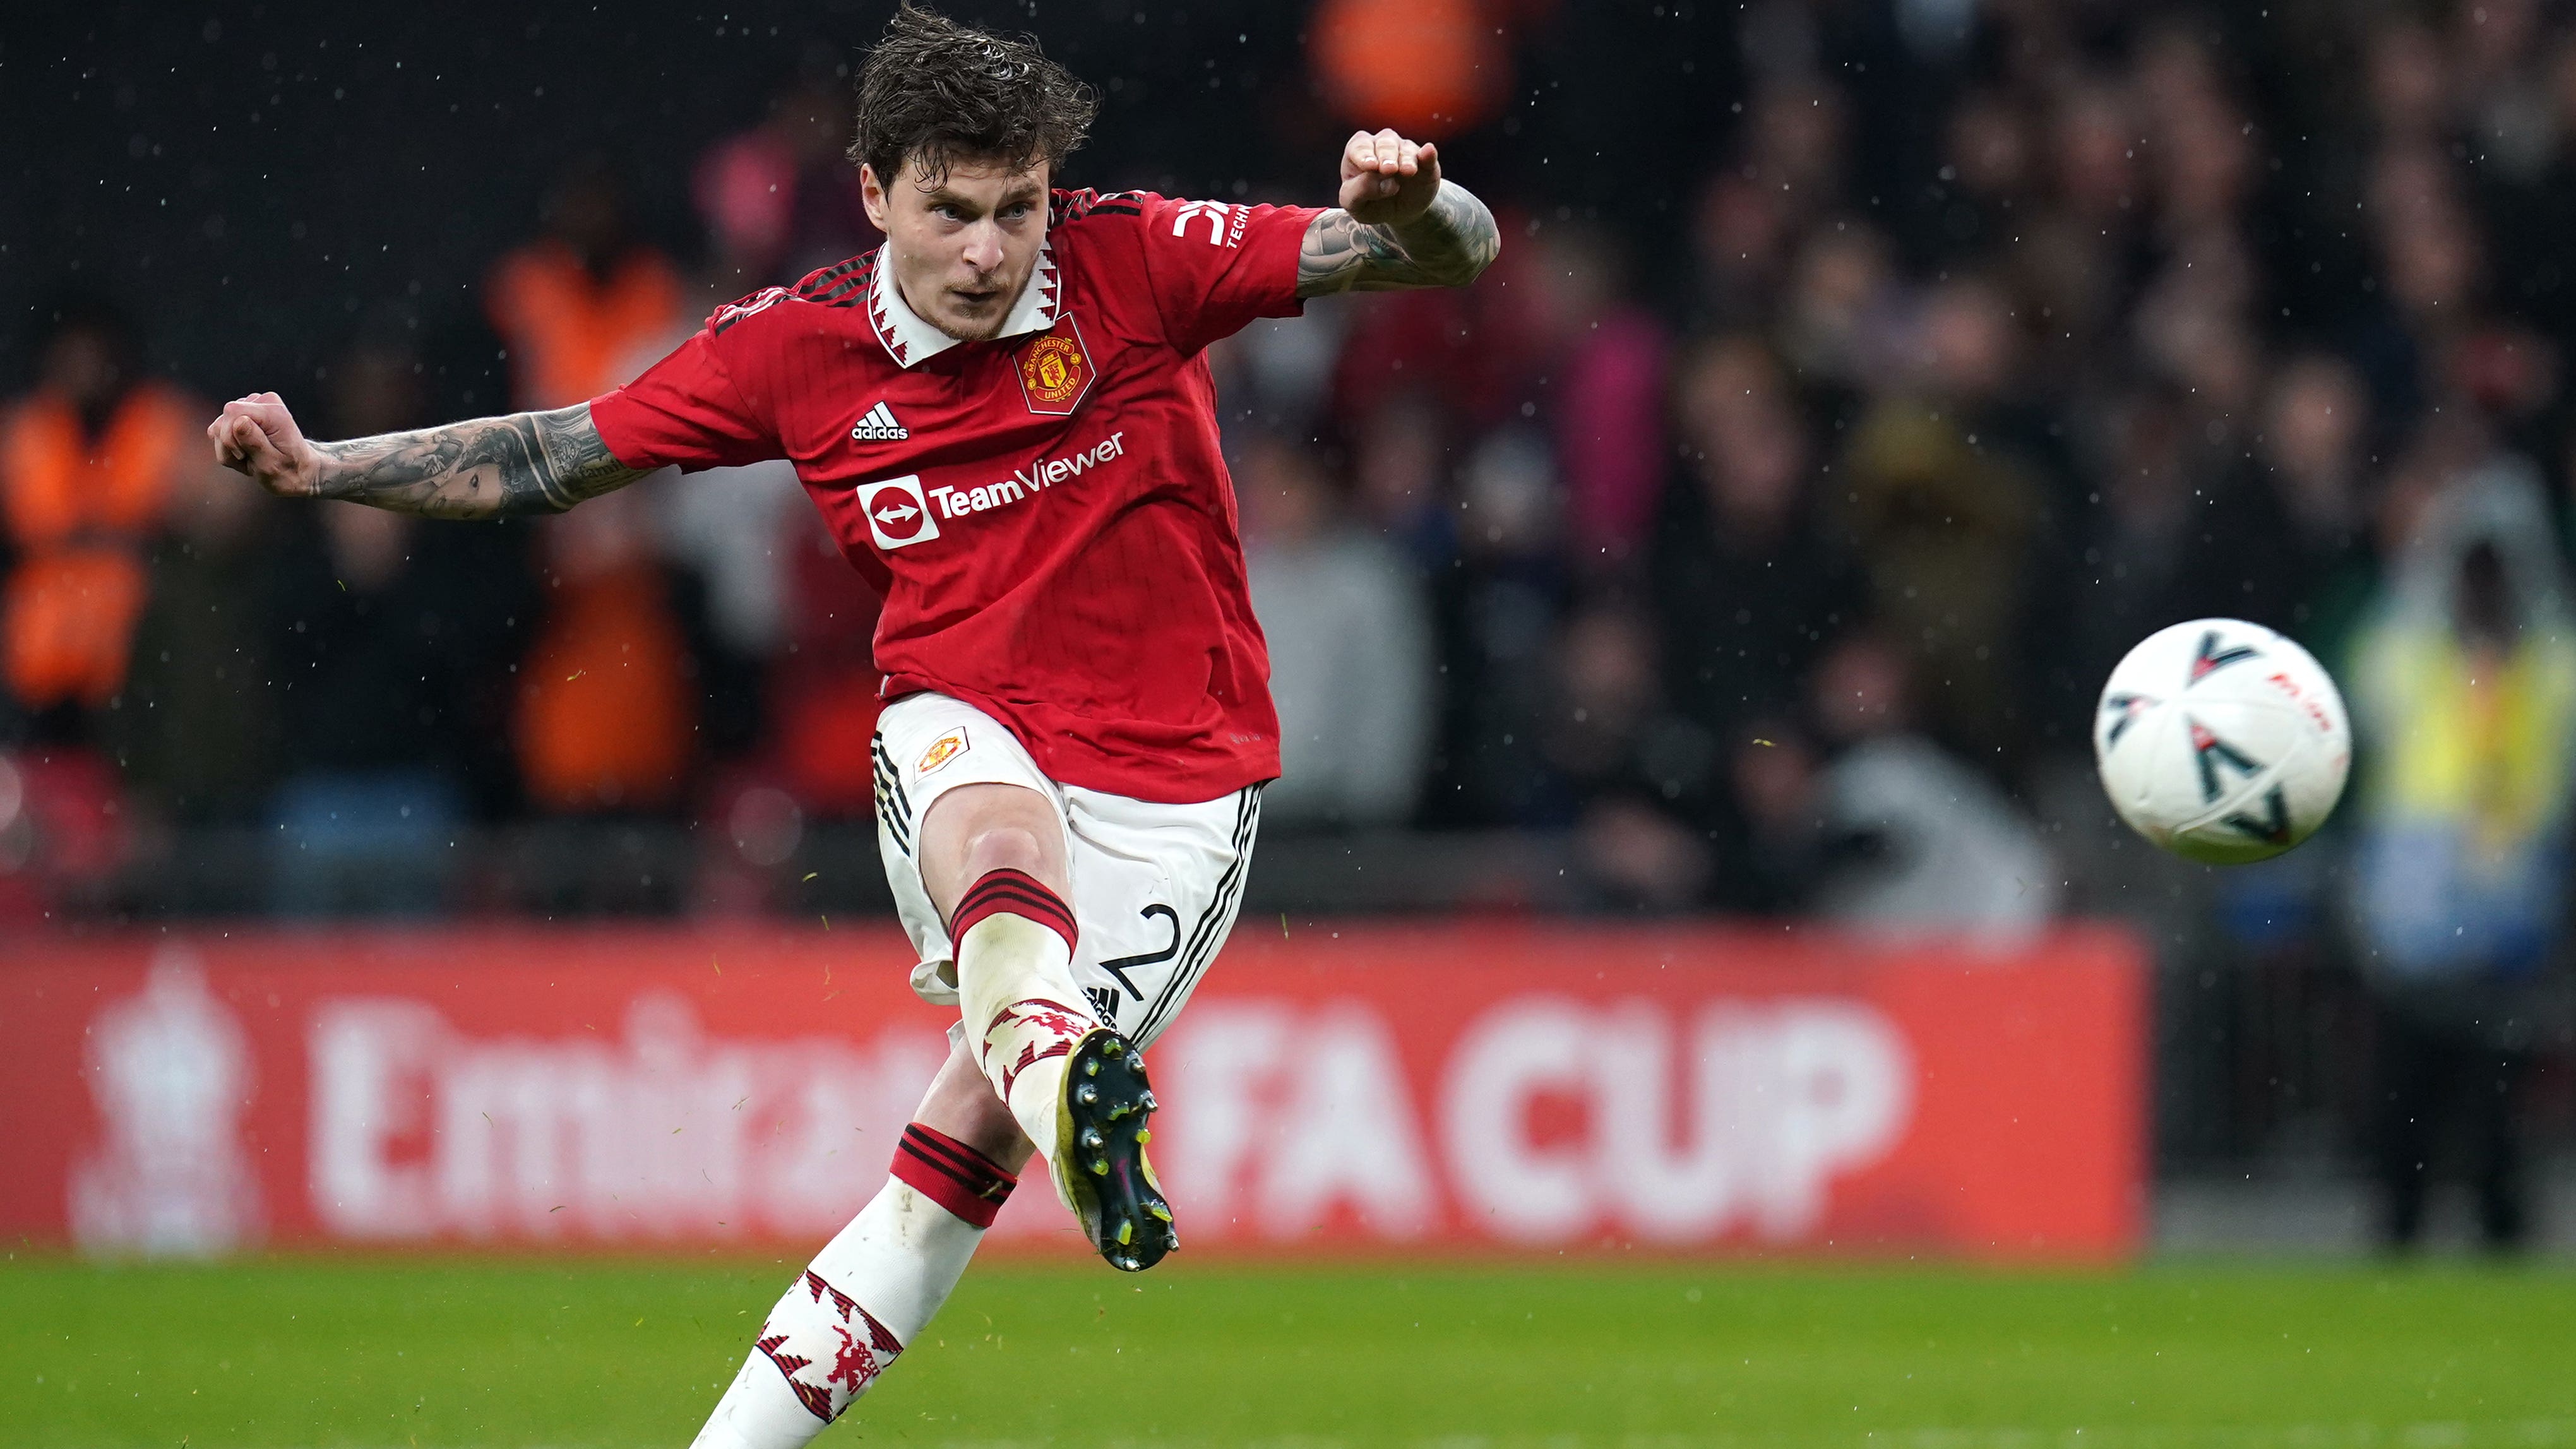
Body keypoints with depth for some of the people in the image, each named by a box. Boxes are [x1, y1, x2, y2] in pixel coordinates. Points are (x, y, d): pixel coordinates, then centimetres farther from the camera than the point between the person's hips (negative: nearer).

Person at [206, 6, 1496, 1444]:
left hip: (1175, 794, -1)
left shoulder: (1133, 262, -9)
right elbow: (550, 460, 9)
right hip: (965, 735, 1)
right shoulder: (795, 347, -2)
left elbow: (1455, 253, -13)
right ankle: (1068, 1078, -69)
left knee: (964, 1153, -12)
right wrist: (319, 465, 0)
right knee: (1001, 837, -38)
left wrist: (1407, 207, -36)